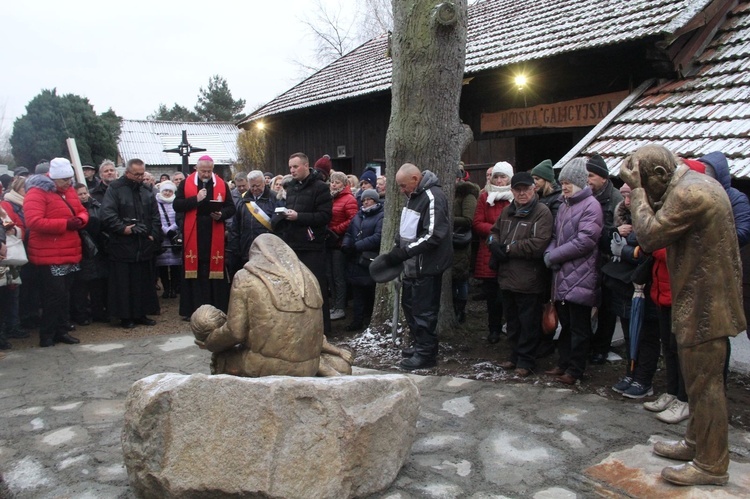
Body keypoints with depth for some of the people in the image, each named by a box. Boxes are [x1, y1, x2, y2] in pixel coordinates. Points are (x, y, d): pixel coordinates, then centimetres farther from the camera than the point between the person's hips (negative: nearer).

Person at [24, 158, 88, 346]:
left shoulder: (69, 190, 12)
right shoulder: (36, 192, -12)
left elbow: (82, 211, 17)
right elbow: (34, 222, -22)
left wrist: (80, 220, -8)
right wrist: (65, 224, -24)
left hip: (70, 254, 8)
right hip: (49, 256, -8)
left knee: (65, 295, 13)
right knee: (54, 295, -7)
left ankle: (61, 331, 23)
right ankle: (47, 335, 6)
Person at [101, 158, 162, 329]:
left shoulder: (147, 191, 13)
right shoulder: (115, 189, -3)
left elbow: (155, 216, 14)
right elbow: (107, 214, -14)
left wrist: (154, 235, 2)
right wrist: (122, 228, -22)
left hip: (144, 245, 5)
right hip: (122, 245, -5)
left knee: (144, 281, 10)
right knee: (123, 283, 0)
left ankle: (141, 314, 20)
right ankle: (125, 316, 10)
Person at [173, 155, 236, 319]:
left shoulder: (222, 185, 8)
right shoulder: (186, 184, 7)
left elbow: (232, 208, 7)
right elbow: (176, 205, -1)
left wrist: (222, 214, -13)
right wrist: (195, 199, -12)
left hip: (214, 236, 1)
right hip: (192, 235, 0)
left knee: (214, 270, 1)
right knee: (194, 271, 1)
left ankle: (217, 309, 9)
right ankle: (192, 310, 9)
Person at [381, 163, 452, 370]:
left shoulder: (433, 197, -17)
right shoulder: (414, 196, 13)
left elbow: (432, 236, -24)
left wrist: (401, 254, -24)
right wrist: (397, 251, 7)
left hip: (427, 267, -10)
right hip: (413, 265, 10)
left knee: (424, 311, -1)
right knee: (409, 304, 17)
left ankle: (426, 354, 11)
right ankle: (420, 345, 32)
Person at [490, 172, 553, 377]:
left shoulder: (542, 212, -11)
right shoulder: (508, 211, 13)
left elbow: (538, 244, -23)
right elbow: (494, 231, 24)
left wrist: (509, 248, -15)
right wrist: (495, 243, 0)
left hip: (529, 281, -7)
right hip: (507, 277, 7)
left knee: (528, 323, 4)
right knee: (512, 321, 18)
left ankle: (526, 361, 17)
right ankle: (515, 356, 33)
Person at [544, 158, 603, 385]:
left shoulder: (591, 206, -10)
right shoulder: (564, 205, 16)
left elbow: (584, 241, -18)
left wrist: (553, 256, -13)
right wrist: (549, 253, -3)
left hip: (580, 277, -8)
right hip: (562, 275, 8)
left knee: (579, 328, 2)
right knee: (565, 324, 17)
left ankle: (575, 370, 12)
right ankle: (563, 363, 27)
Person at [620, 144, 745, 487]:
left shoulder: (688, 193, -22)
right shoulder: (698, 183, 12)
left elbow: (649, 236, -20)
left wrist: (637, 190, -15)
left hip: (704, 303, -11)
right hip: (706, 298, 11)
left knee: (704, 383, 0)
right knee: (700, 379, 20)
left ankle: (711, 465, 13)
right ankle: (696, 443, 35)